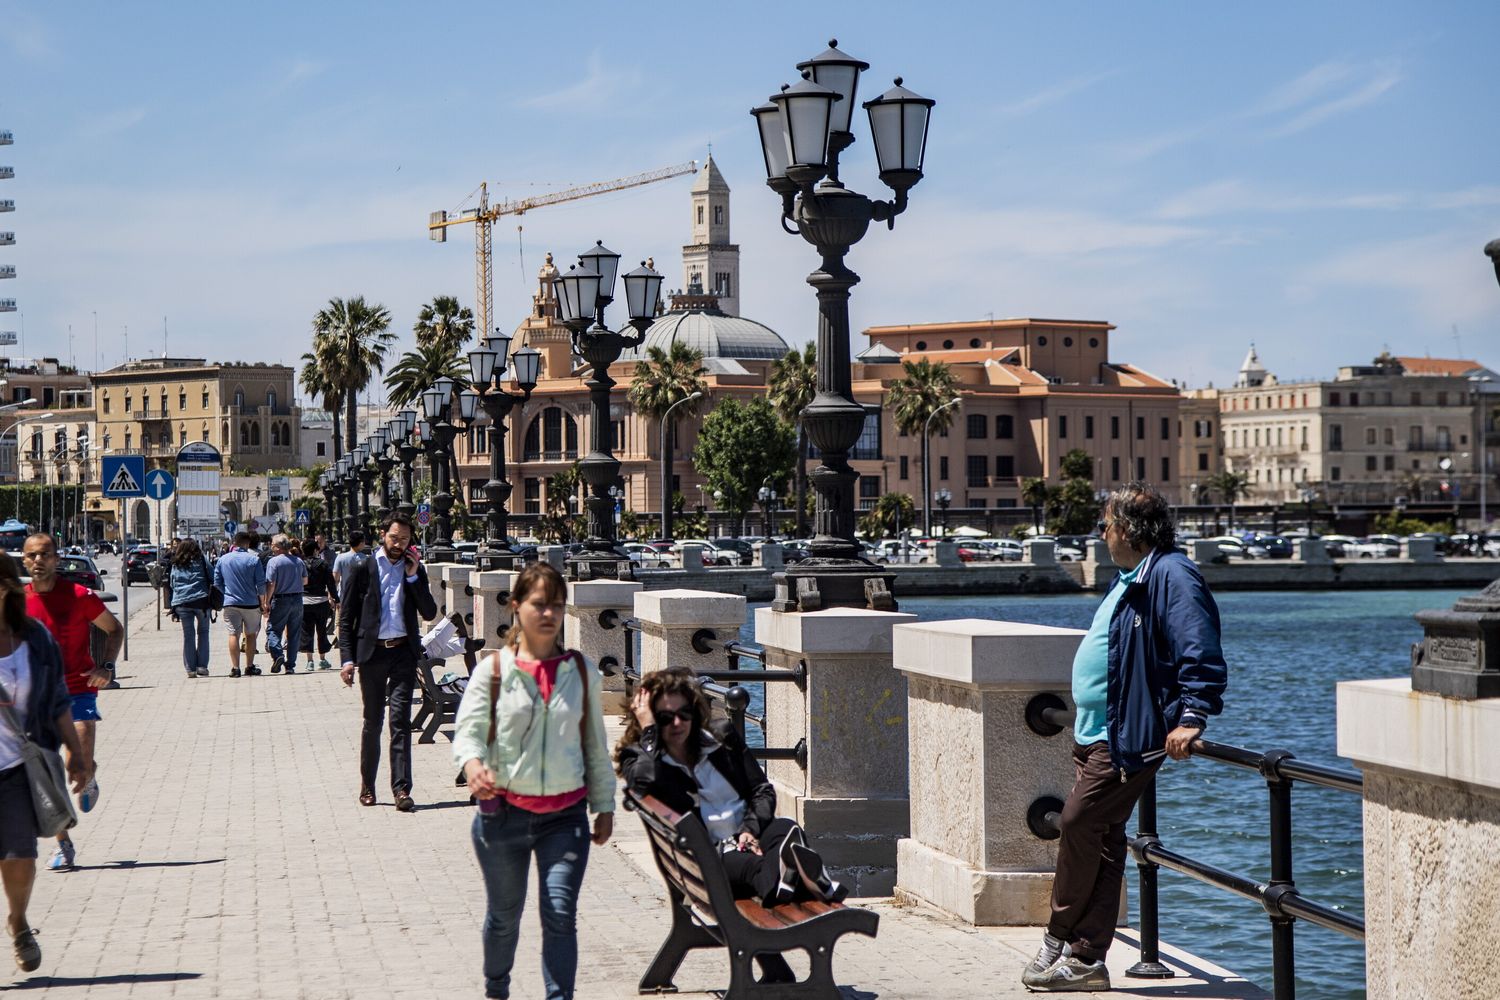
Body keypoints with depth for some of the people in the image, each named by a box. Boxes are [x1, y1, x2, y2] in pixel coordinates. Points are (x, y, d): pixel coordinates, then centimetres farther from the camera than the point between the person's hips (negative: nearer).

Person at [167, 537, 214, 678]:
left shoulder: (175, 565, 14)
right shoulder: (200, 561, 5)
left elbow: (171, 586, 15)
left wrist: (173, 608, 17)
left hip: (181, 603, 2)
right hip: (201, 601, -2)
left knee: (188, 635, 6)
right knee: (203, 632, 8)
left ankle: (190, 669, 4)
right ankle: (202, 666, 1)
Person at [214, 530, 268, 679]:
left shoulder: (222, 559, 1)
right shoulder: (254, 559, -7)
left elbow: (217, 582, 7)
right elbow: (261, 583, -5)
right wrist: (262, 602, 7)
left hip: (230, 604, 1)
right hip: (251, 604, -1)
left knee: (233, 634, 2)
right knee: (250, 634, 11)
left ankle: (235, 668, -4)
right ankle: (250, 667, 13)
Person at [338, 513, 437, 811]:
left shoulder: (415, 570, 10)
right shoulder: (362, 569, 2)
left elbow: (430, 613, 3)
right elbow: (346, 618, 2)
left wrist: (414, 577, -6)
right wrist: (347, 658, -6)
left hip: (403, 652, 1)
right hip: (372, 652, -1)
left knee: (400, 720, -8)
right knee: (372, 722, 8)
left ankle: (401, 788, -11)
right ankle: (367, 785, 21)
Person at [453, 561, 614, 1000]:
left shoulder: (581, 671, 4)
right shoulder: (493, 670, -3)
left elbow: (596, 744, 11)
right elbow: (468, 728, -11)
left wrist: (604, 804, 13)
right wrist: (473, 763, -33)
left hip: (565, 815, 1)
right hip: (503, 811, -1)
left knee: (560, 913, -12)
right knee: (503, 914, 15)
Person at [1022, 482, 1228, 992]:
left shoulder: (1171, 576, -15)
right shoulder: (1131, 578, 18)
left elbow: (1200, 652, -22)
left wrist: (1191, 718, -27)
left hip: (1127, 737, -11)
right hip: (1097, 734, 11)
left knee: (1079, 822, -10)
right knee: (1099, 838, 9)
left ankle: (1059, 942, 2)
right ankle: (1085, 958, 11)